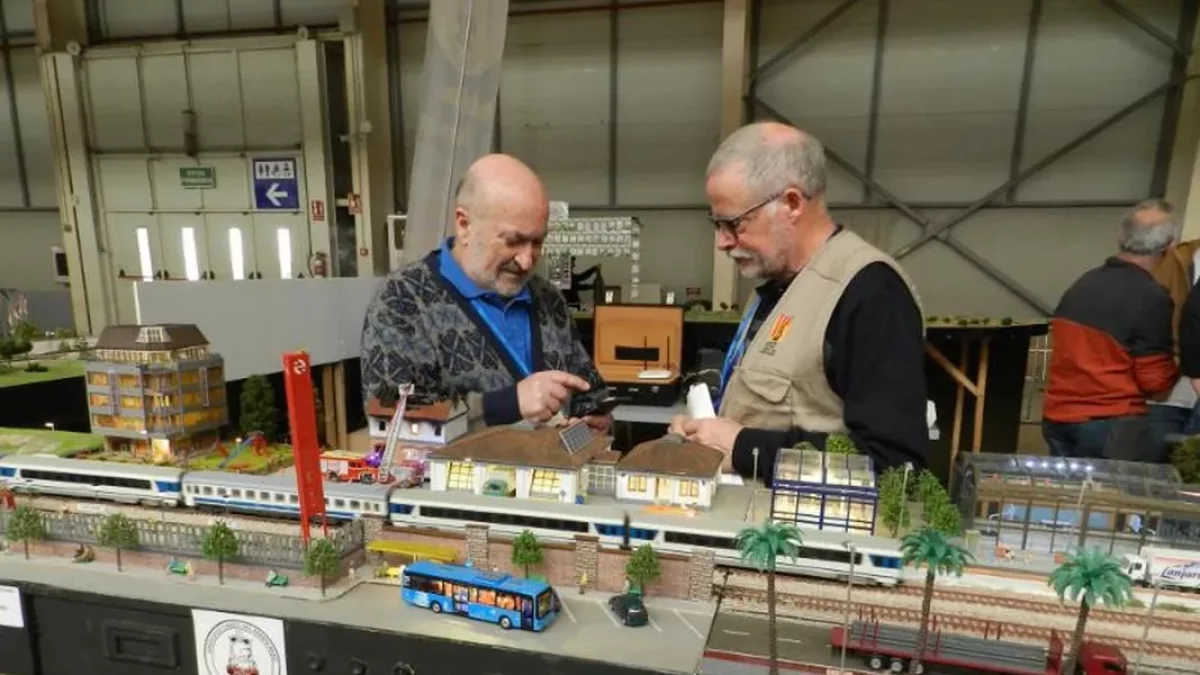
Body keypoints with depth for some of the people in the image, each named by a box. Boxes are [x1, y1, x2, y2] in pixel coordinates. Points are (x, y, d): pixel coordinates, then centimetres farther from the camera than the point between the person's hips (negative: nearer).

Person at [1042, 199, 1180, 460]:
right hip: (1111, 426, -6)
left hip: (1057, 416, 6)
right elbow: (1156, 382, -9)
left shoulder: (1083, 284, 6)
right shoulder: (1152, 298, -14)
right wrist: (1180, 362, 9)